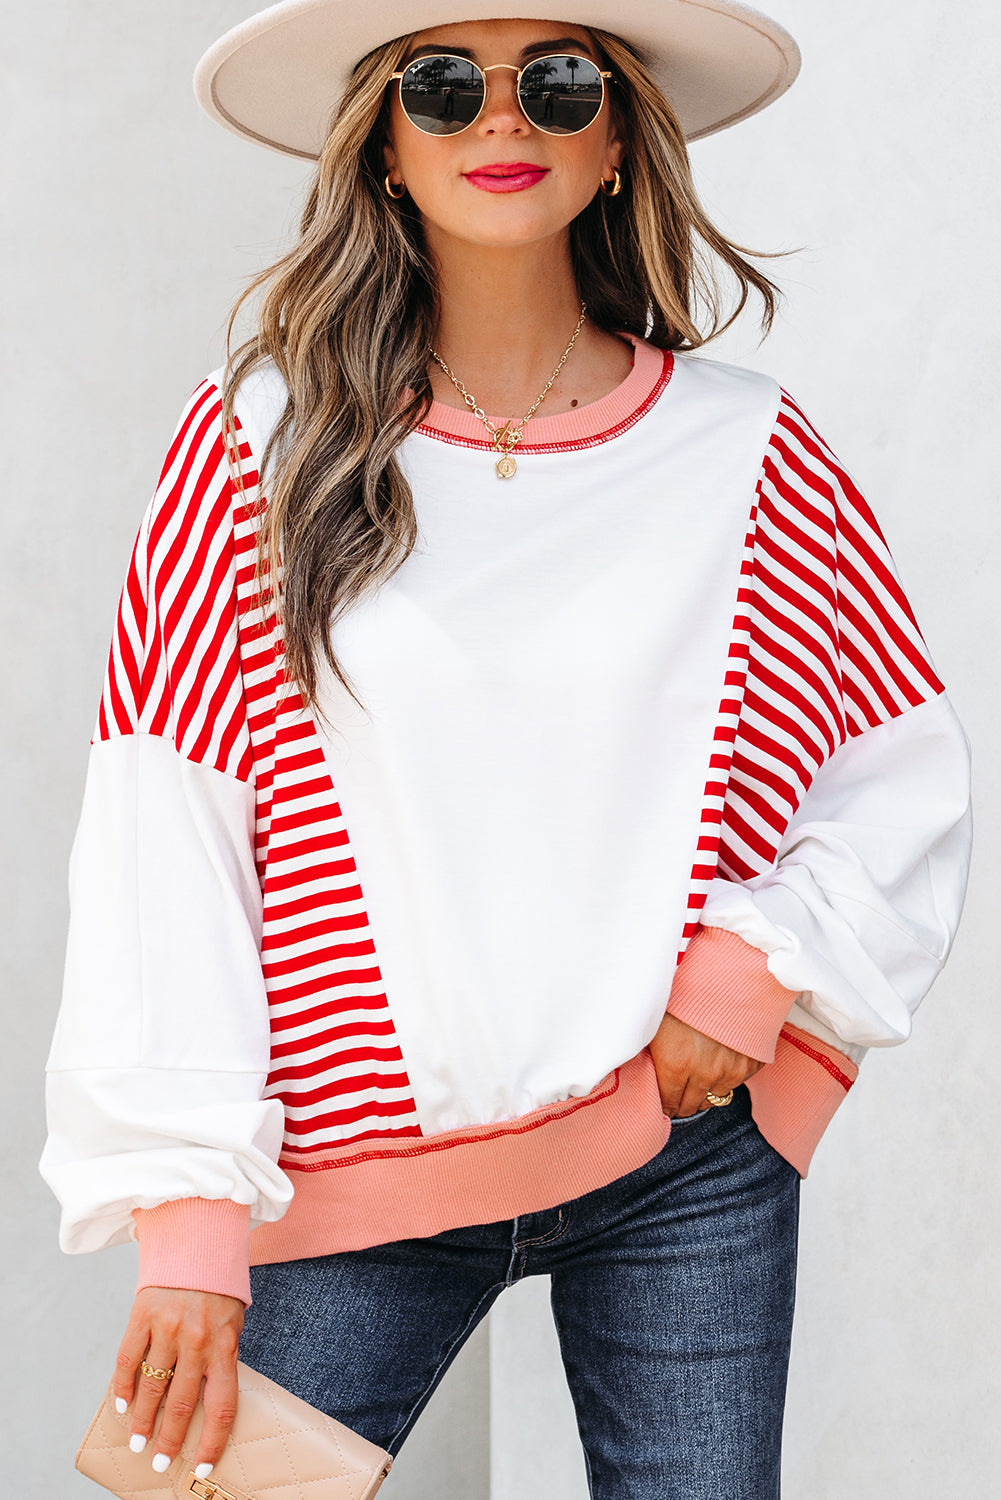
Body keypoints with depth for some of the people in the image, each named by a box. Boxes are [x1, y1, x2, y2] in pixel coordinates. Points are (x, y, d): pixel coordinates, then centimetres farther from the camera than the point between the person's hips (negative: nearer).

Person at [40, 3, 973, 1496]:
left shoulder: (746, 450, 2)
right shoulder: (260, 439, -1)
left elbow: (910, 774, 9)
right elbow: (160, 832, -6)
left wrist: (761, 960, -8)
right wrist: (185, 1215, -12)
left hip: (688, 1160, 1)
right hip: (354, 1170, 0)